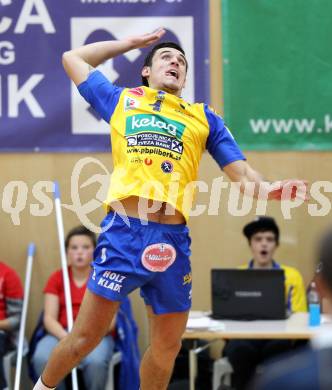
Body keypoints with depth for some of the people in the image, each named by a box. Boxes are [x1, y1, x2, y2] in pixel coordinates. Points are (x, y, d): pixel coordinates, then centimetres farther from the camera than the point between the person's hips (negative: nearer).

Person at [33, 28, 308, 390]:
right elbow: (73, 58, 29)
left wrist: (269, 189, -8)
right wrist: (131, 42, 32)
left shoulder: (204, 117, 18)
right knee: (85, 337, -2)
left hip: (173, 241, 2)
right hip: (123, 232, -2)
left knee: (167, 346, 10)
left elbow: (242, 174, 14)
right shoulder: (122, 101, 17)